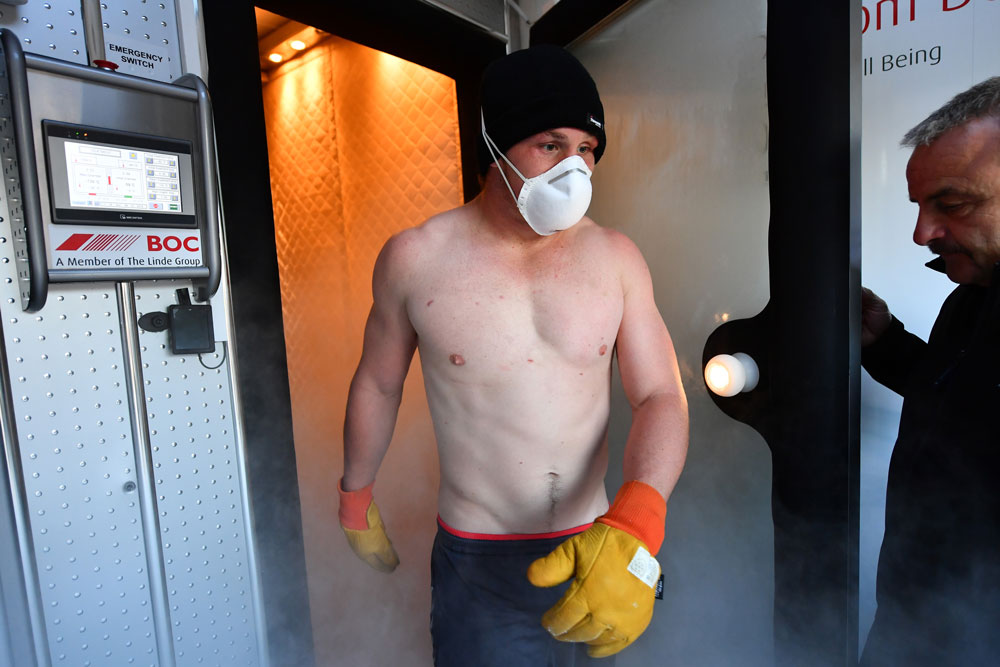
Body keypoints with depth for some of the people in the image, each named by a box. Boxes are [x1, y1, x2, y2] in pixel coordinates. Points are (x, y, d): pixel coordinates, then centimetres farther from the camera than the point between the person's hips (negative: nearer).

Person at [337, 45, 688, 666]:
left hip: (597, 548, 3)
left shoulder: (616, 257, -7)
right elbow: (378, 385, 2)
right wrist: (357, 498, 15)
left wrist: (633, 531, -27)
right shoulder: (414, 258, -11)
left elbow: (662, 397, -9)